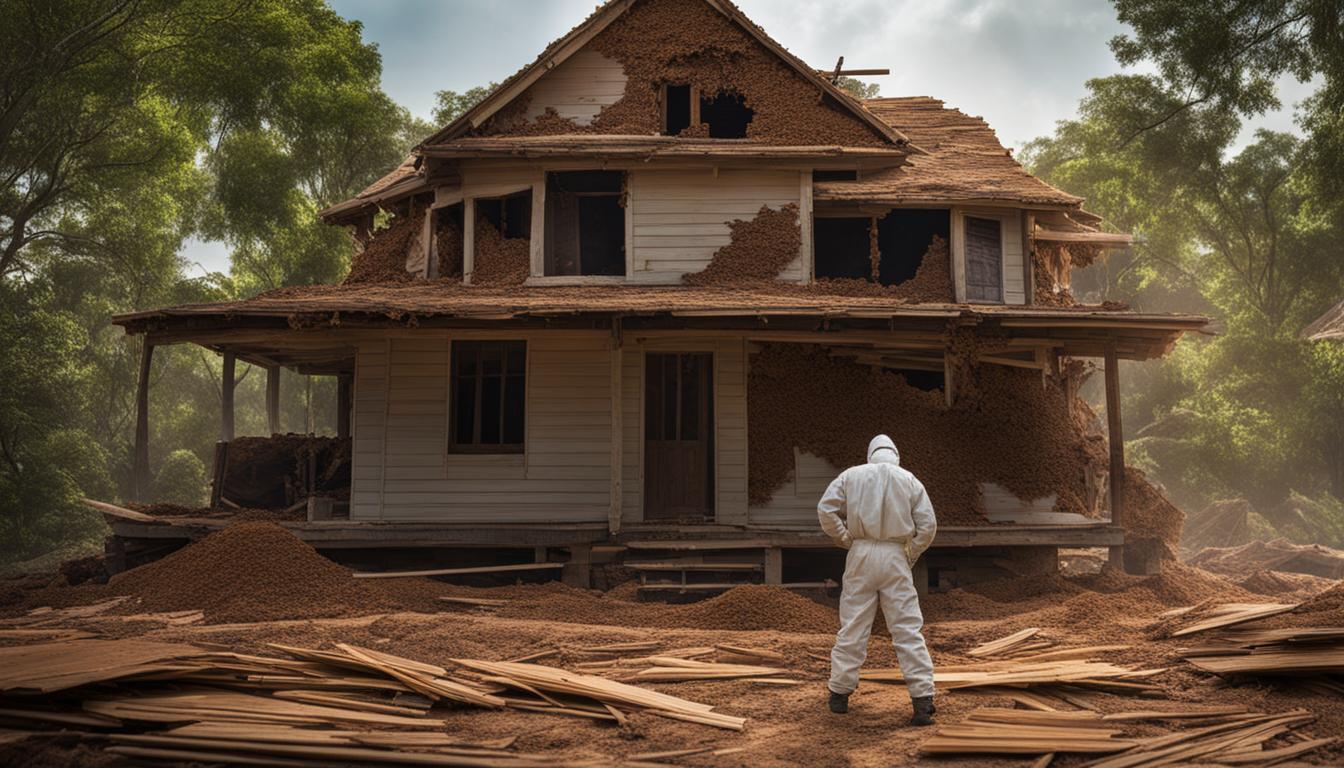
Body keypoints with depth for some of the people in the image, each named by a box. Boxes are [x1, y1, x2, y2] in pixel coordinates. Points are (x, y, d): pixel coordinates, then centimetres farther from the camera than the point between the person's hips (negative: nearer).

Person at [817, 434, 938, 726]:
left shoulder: (852, 475, 6)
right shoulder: (910, 481, 6)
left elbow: (826, 510, -3)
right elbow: (928, 526, 0)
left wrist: (846, 540, 7)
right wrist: (912, 555, 12)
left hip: (862, 556, 1)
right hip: (895, 558, 0)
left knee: (852, 627, 8)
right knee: (908, 629, 0)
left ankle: (840, 693, 15)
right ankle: (923, 700, -3)